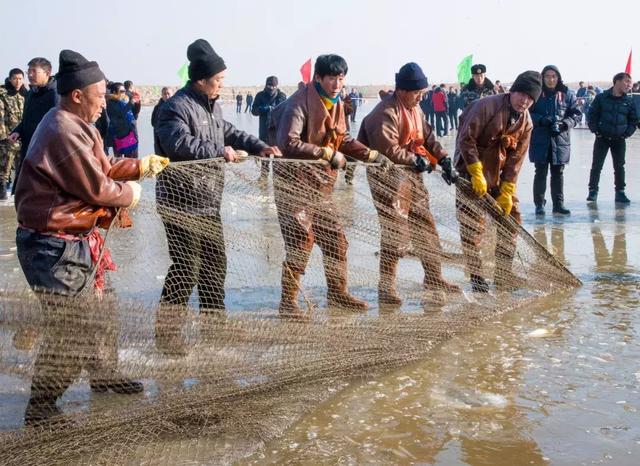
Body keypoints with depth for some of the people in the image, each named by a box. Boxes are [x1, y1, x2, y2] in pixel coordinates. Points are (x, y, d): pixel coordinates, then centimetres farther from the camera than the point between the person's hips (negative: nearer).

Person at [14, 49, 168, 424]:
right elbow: (99, 189, -19)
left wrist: (139, 167, 6)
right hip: (56, 248, -11)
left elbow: (102, 170, 17)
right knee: (69, 330, -4)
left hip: (77, 240, 11)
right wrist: (130, 193, 0)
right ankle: (41, 408, 9)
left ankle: (104, 375, 43)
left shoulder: (77, 126, 11)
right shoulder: (64, 133, -23)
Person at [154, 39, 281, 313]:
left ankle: (213, 314, 32)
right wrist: (219, 150, -28)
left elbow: (229, 132, 28)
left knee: (216, 263, 18)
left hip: (209, 204, 10)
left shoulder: (212, 105, 15)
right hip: (183, 205, -10)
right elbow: (179, 143, -33)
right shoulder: (177, 108, -17)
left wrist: (258, 147, 14)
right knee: (185, 269, -6)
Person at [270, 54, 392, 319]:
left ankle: (337, 293, 29)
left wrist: (372, 155, 14)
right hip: (296, 183, -8)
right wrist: (328, 154, -24)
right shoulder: (300, 103, -17)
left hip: (321, 185, 9)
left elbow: (343, 140, 23)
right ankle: (288, 302, 2)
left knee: (335, 239, 14)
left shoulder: (335, 104, 10)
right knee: (301, 242, -8)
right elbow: (288, 143, -27)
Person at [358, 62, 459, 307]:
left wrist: (444, 159, 3)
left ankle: (434, 277, 28)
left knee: (425, 223, 15)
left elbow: (428, 137, 15)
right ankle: (386, 285, -3)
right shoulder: (386, 113, -19)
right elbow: (388, 150, -24)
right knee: (395, 229, -11)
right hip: (389, 174, -9)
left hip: (412, 173, 10)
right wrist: (416, 160, -15)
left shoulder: (416, 109, 11)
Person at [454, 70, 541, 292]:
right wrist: (477, 174, -23)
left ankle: (504, 275, 18)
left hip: (499, 177, 7)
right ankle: (476, 278, 3)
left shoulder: (525, 122, 1)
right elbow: (466, 139, -20)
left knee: (512, 219, 7)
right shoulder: (487, 106, -18)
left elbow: (515, 159, 0)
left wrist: (506, 192, -7)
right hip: (472, 173, -7)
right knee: (473, 225, -6)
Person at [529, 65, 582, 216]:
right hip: (540, 139, -1)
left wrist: (564, 124, -13)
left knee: (558, 172, 9)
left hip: (560, 140, 2)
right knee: (541, 172, 3)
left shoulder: (567, 94, 2)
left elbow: (577, 114, 4)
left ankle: (558, 203, 16)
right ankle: (539, 204, 12)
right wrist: (541, 120, -19)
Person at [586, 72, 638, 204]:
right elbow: (591, 115, -2)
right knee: (596, 165, -1)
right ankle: (593, 191, 10)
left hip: (619, 140, 2)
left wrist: (627, 133, -1)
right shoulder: (601, 98, -5)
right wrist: (596, 131, -8)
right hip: (602, 138, -2)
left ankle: (620, 192, 16)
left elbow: (633, 120, 10)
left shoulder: (629, 101, 2)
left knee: (619, 167, 6)